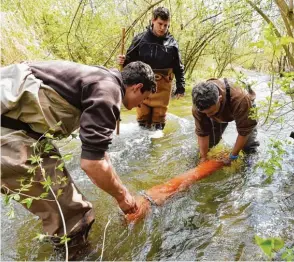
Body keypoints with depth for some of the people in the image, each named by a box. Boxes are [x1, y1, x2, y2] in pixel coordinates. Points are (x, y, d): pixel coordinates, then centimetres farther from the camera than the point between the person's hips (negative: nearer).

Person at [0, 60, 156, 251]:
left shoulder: (102, 81, 17)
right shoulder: (108, 91, -13)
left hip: (16, 124, 10)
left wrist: (119, 189, 29)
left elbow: (97, 150, 25)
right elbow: (91, 163, -19)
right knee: (72, 217, 1)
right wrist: (121, 195, 0)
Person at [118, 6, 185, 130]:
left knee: (159, 116, 6)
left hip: (162, 87, 0)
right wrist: (123, 62, -17)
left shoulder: (172, 43, 2)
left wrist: (180, 86, 4)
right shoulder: (140, 39, 0)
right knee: (143, 115, 7)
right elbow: (131, 60, 5)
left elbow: (178, 67, 7)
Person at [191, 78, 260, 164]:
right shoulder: (199, 105, -38)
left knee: (249, 148, -9)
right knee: (209, 143, -1)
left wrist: (232, 156, -27)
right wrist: (203, 158, -24)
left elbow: (244, 131, -35)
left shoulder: (240, 100, -47)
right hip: (218, 116, 3)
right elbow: (202, 133, -27)